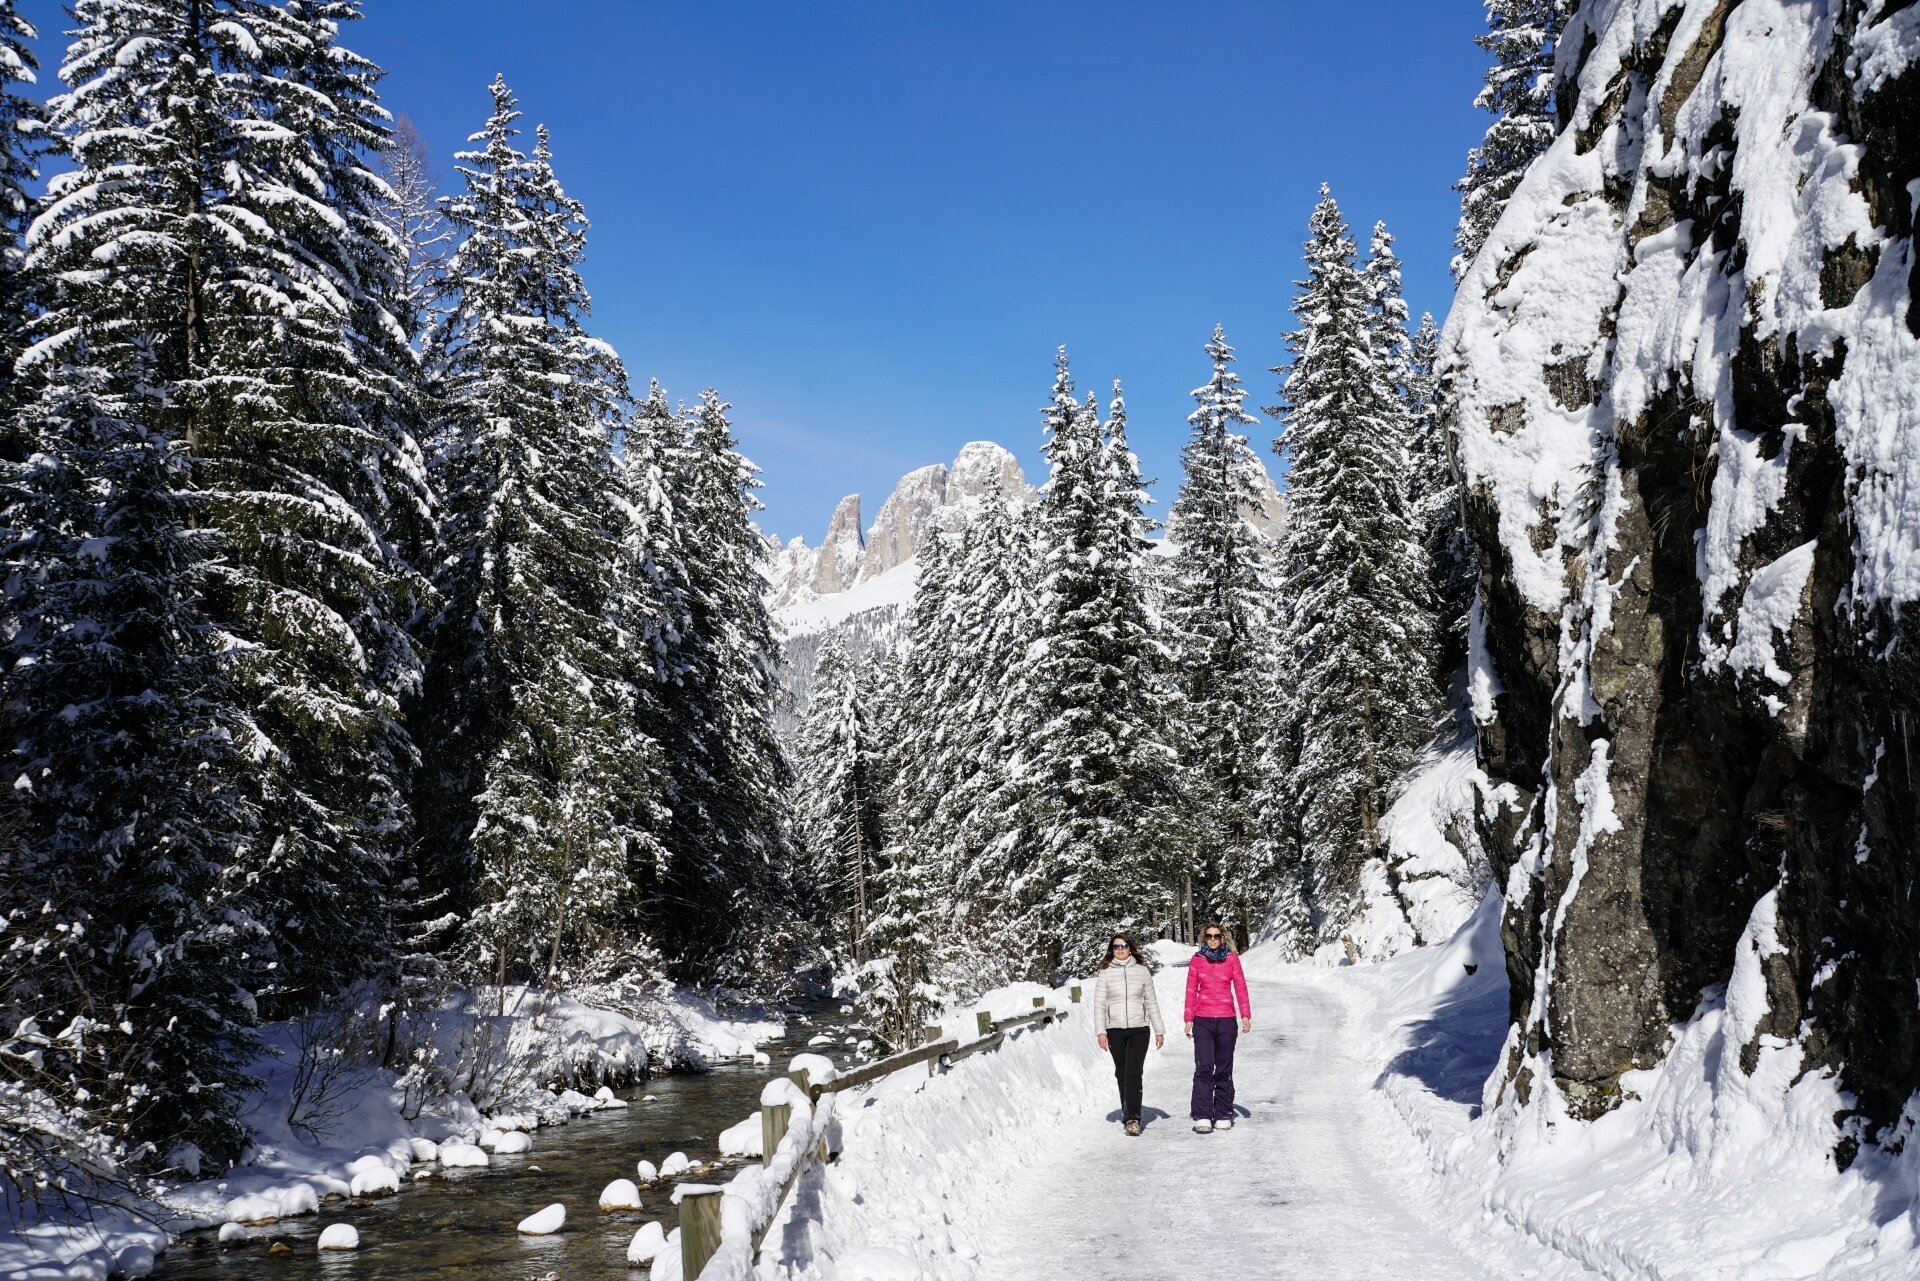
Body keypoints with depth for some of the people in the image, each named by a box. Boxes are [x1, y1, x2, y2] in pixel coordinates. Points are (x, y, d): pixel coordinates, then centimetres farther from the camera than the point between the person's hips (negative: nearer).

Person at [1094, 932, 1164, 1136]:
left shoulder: (1142, 971, 7)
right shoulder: (1106, 973, 5)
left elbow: (1151, 1002, 12)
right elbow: (1099, 1004, 4)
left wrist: (1159, 1031, 11)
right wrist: (1101, 1032, -5)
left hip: (1139, 1029, -1)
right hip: (1115, 1030, 1)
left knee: (1133, 1073, -12)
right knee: (1122, 1073, 8)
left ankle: (1133, 1119, -16)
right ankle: (1127, 1111, 23)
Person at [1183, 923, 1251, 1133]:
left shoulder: (1232, 958, 4)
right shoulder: (1197, 960, 5)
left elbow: (1240, 987, 3)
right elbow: (1191, 990, 7)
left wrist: (1245, 1015, -5)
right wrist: (1189, 1019, 4)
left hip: (1226, 1020, 1)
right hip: (1202, 1021, -1)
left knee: (1224, 1070, 7)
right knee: (1204, 1068, -9)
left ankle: (1223, 1115, 15)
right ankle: (1202, 1117, -9)